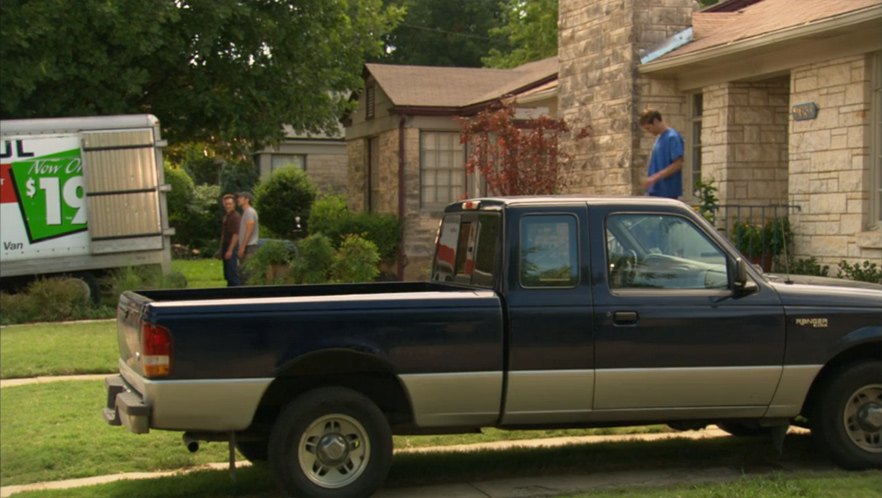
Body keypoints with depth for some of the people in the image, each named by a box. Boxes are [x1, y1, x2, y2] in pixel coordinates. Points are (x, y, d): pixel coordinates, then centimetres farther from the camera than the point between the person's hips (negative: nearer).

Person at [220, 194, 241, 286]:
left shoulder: (235, 217, -13)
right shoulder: (226, 216, 16)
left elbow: (236, 235, -19)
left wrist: (230, 250, -22)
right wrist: (222, 250, 18)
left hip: (232, 248, -9)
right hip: (226, 247, 9)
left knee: (232, 273, -10)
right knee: (227, 274, 12)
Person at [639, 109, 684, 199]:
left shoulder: (672, 137, -11)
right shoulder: (659, 138, 16)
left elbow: (678, 164, -17)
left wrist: (655, 177, -20)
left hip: (668, 192, -9)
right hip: (655, 190, 9)